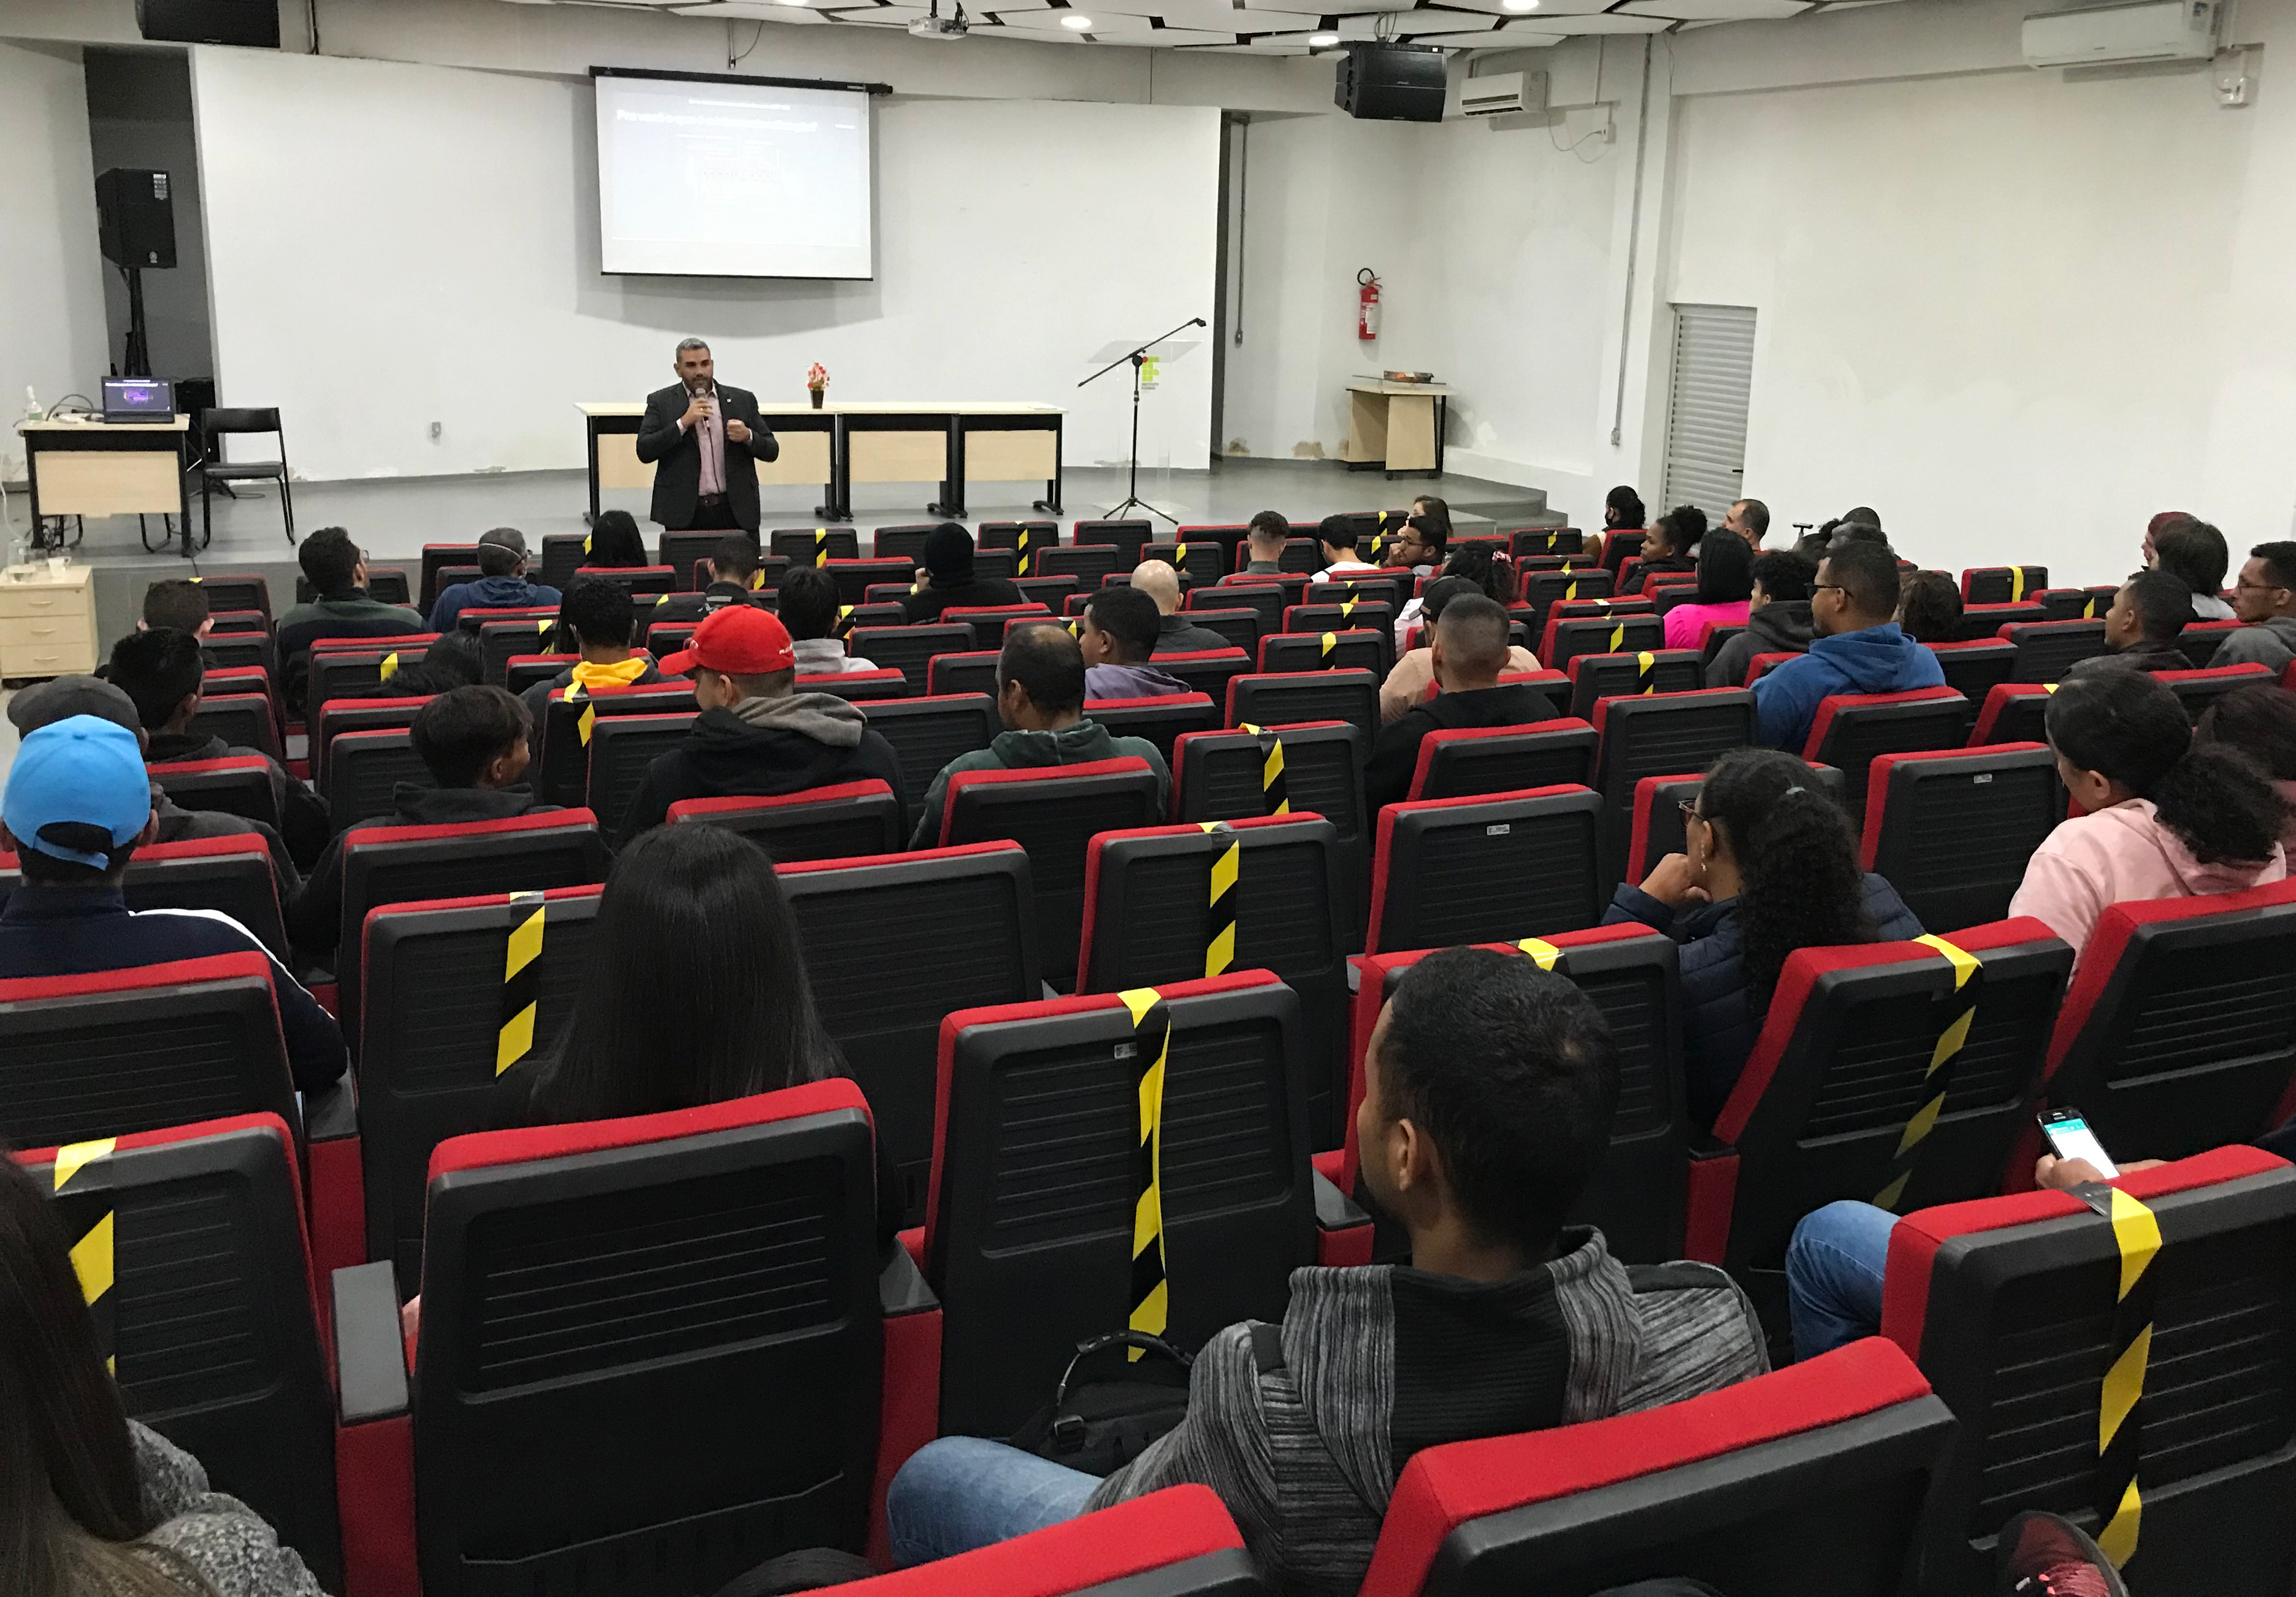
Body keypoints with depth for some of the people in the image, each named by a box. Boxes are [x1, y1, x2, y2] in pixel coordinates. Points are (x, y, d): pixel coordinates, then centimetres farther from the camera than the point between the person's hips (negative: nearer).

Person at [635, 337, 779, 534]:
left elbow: (772, 451, 10)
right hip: (685, 513, -1)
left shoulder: (743, 400, 9)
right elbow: (644, 451, -4)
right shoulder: (661, 401, 6)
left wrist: (748, 436, -10)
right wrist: (683, 423, -12)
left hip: (736, 510, 1)